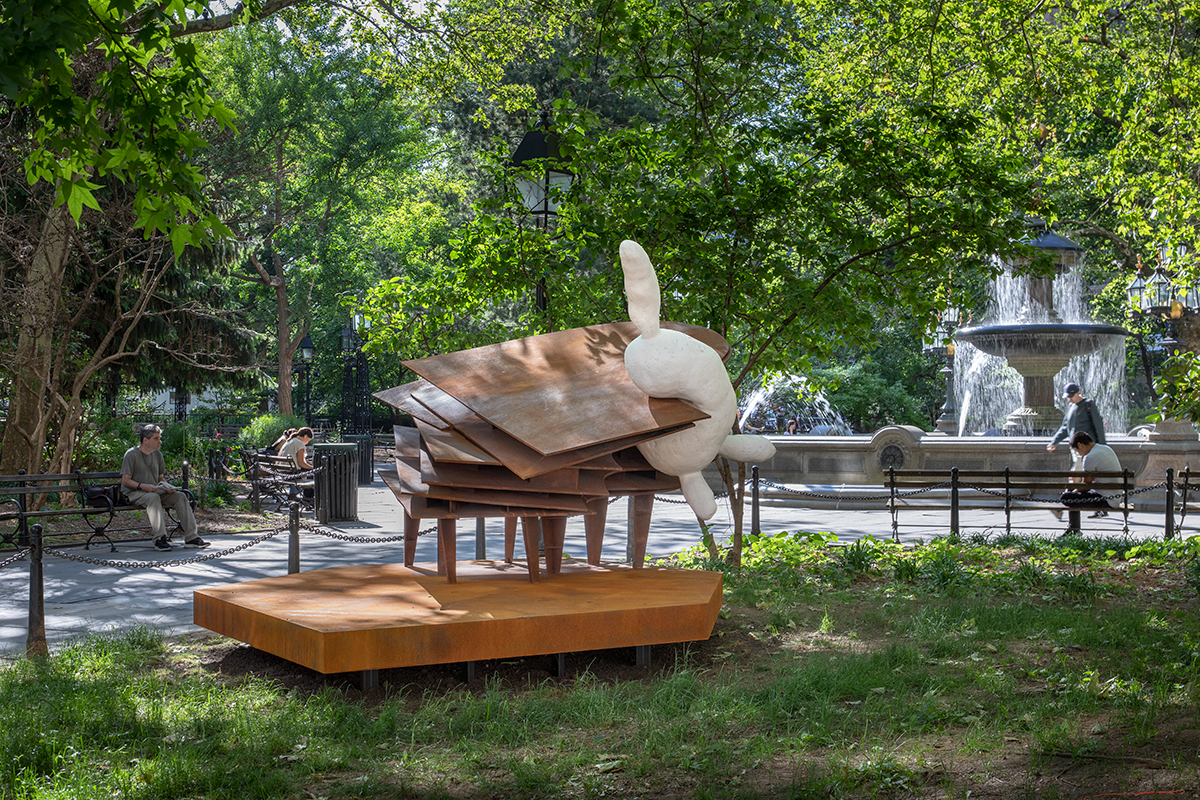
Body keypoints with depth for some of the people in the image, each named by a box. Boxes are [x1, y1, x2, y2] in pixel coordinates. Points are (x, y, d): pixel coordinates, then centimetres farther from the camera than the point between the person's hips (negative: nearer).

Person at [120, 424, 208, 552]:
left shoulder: (157, 454, 15)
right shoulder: (131, 454, -7)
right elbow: (125, 481, -11)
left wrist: (166, 487, -2)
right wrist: (143, 486, -26)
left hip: (156, 490, 6)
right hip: (135, 493, -6)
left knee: (180, 497, -17)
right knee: (153, 497, -39)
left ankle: (191, 537, -21)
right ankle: (159, 539, -43)